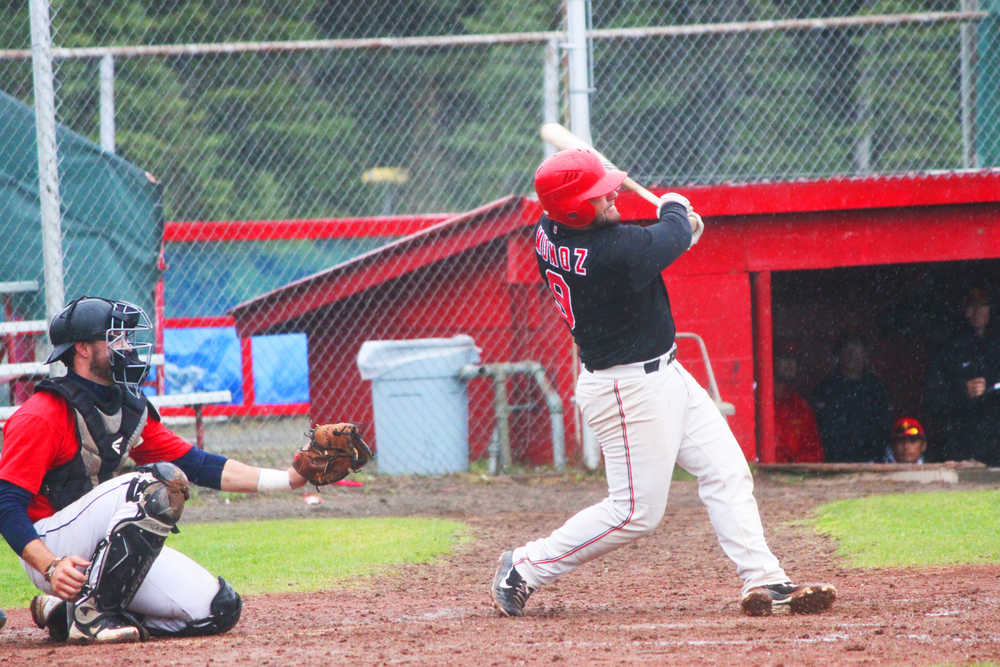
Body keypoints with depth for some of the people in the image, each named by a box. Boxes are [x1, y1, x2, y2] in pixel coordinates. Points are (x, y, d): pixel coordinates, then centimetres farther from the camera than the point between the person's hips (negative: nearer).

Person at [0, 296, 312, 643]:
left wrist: (289, 478, 3)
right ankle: (92, 614, -24)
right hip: (46, 548, -9)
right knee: (162, 482, -27)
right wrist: (51, 566, -33)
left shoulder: (130, 409, 12)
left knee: (219, 608, -5)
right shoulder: (43, 416, -13)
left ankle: (66, 612, 5)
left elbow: (196, 465, 12)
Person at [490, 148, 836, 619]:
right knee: (636, 510, -2)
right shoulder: (613, 252, -30)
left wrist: (677, 228, 8)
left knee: (726, 473, 7)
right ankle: (524, 569, 8)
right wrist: (674, 207, 13)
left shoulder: (548, 233, -4)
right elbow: (674, 235, -9)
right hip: (631, 391, -10)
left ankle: (764, 581, 5)